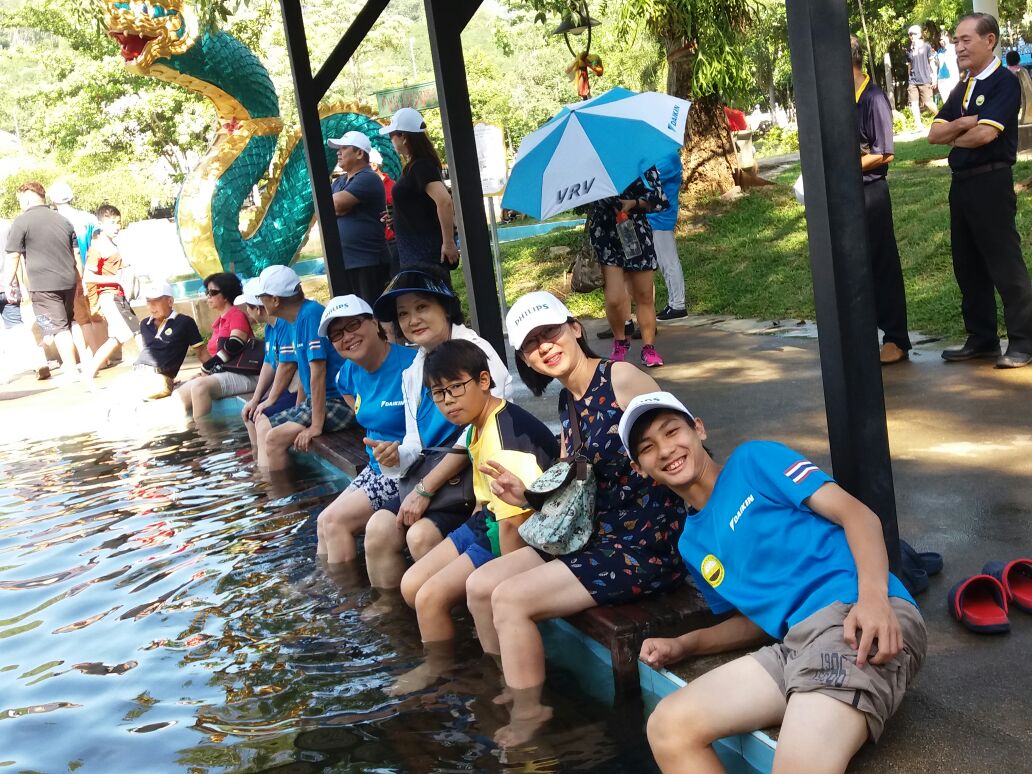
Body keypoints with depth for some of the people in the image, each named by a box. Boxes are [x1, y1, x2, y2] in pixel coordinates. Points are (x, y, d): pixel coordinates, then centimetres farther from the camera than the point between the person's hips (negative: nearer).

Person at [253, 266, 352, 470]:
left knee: (275, 438, -21)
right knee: (263, 425, 13)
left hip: (338, 401, -10)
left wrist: (316, 426, -24)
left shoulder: (310, 313, -19)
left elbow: (318, 372, -23)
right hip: (314, 400, 10)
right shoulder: (298, 319, 10)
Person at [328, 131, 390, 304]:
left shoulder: (367, 179, -12)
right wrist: (339, 205, -11)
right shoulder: (339, 182, 16)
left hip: (368, 261, -8)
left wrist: (335, 200, 2)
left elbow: (335, 205, -19)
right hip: (344, 261, 9)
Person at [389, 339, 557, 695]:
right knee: (411, 585, 7)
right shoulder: (477, 424, 3)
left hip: (521, 538, -10)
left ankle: (438, 672, 13)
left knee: (430, 597, -13)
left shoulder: (506, 438, -29)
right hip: (486, 523, 10)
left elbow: (513, 524, -29)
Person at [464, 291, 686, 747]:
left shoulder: (621, 378, -15)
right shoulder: (568, 404, 10)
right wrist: (528, 497, -4)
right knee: (480, 586, 5)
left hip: (648, 544, -8)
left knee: (510, 599, -15)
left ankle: (528, 720, 7)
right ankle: (517, 690, 26)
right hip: (594, 536, 9)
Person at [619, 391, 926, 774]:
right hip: (795, 644, 7)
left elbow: (857, 513, -2)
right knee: (668, 727, -9)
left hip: (853, 617, -6)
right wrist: (683, 645, 12)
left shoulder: (753, 459, 7)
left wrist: (872, 595, -20)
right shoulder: (692, 545, 24)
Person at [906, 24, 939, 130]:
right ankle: (918, 124, -2)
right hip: (912, 81, 4)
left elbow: (932, 62, 1)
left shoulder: (926, 46, 1)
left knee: (928, 103, -5)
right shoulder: (908, 49, 10)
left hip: (925, 80, -4)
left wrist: (934, 77, -5)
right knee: (914, 103, -4)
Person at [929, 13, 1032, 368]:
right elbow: (934, 133, 8)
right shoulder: (961, 90, 16)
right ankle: (981, 338, 21)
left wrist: (954, 138, -1)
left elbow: (985, 133, -21)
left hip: (991, 182, -9)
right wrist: (962, 124, -10)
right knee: (967, 264, 12)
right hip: (961, 183, 9)